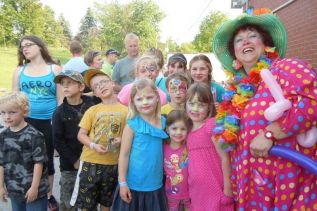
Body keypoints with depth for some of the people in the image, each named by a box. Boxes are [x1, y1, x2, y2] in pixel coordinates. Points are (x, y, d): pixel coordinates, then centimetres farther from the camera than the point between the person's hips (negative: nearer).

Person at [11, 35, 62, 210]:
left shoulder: (55, 69, 2)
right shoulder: (19, 71, 9)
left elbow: (61, 98, 0)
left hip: (48, 122, -2)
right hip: (25, 121, 2)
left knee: (47, 160, 10)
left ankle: (48, 196, 27)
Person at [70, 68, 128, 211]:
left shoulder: (125, 110, -4)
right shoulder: (92, 110, -3)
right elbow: (81, 135, -2)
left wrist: (121, 140, -15)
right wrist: (93, 145, -19)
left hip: (113, 163, 1)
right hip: (90, 161, 0)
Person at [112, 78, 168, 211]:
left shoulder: (163, 122, -2)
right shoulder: (133, 124, -13)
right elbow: (124, 154, -9)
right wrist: (122, 183, -8)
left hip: (155, 185, 4)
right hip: (133, 185, -3)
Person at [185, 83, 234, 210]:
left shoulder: (212, 124, -13)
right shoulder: (189, 130, 7)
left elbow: (224, 158, -13)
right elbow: (192, 160, 11)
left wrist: (228, 188, -13)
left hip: (215, 191, -6)